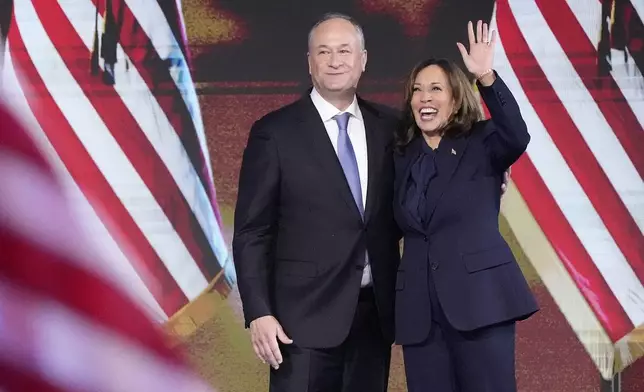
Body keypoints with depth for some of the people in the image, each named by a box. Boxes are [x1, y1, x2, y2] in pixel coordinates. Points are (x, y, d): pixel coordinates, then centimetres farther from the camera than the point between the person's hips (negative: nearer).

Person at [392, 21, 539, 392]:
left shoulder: (481, 144, 1)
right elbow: (398, 226, 17)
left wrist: (487, 77, -31)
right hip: (419, 308, 4)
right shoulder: (404, 156, 15)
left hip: (479, 297, -4)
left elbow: (517, 137, -21)